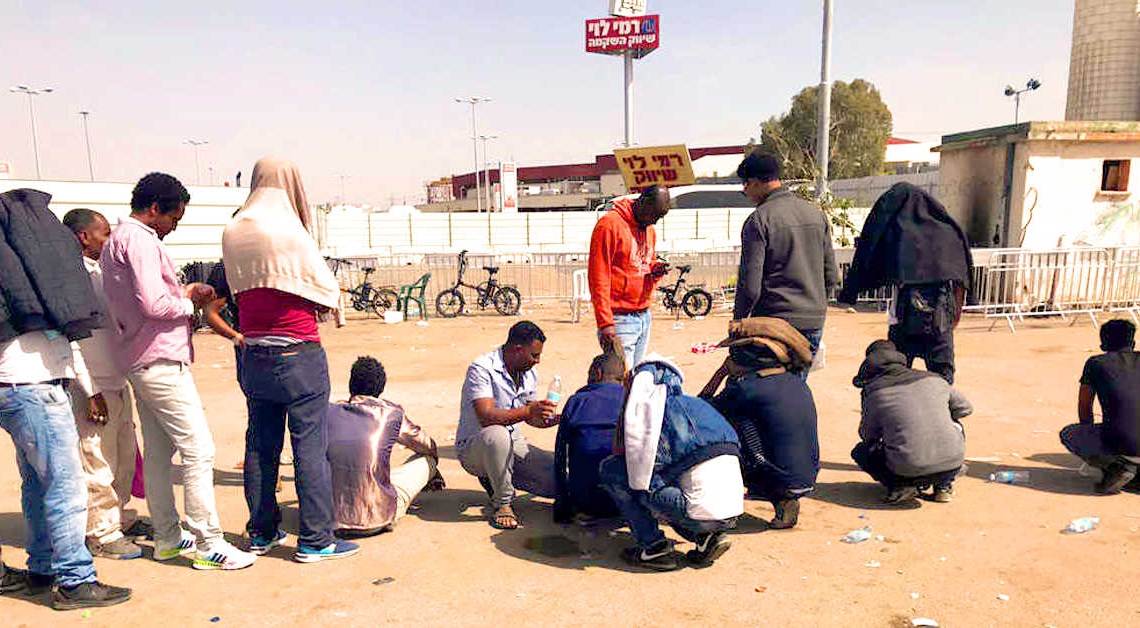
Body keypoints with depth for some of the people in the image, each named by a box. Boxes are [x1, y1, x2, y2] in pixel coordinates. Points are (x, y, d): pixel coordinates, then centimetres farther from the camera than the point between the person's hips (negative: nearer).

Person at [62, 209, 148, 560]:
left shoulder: (98, 272, 14)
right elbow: (68, 340, -18)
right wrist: (91, 392, -19)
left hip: (117, 383, 9)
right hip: (92, 389, -9)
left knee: (124, 458, 18)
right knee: (98, 465, 0)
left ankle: (121, 519, 32)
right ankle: (102, 535, 11)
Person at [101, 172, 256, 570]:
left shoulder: (117, 240, 19)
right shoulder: (140, 240, -13)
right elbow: (154, 305, -23)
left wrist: (182, 293, 11)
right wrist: (190, 303, -6)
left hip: (139, 362, 11)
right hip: (161, 362, -11)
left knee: (158, 451, 14)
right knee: (198, 450, -8)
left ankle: (167, 539, 24)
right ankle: (207, 545, -3)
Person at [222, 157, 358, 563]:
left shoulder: (232, 233, 5)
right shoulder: (291, 232, -13)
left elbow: (239, 288, 13)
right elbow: (328, 292, -7)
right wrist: (322, 300, 12)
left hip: (254, 355, 7)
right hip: (299, 354, -6)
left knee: (260, 445, 15)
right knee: (310, 445, 0)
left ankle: (261, 533, 26)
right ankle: (315, 540, 6)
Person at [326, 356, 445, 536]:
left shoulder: (328, 412, 3)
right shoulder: (391, 414, -2)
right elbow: (430, 448, 15)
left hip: (328, 520, 3)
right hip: (376, 520, -3)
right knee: (427, 458, 15)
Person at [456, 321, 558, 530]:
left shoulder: (529, 374, 5)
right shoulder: (481, 369, -19)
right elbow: (486, 417, -31)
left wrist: (558, 419, -2)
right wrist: (527, 411, -42)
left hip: (513, 446, 7)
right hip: (473, 448, -7)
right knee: (497, 435, -41)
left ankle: (496, 480, 12)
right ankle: (502, 504, -17)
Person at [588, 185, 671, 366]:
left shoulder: (649, 229, 14)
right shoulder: (610, 224, -11)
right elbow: (598, 277, -14)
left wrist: (655, 268, 1)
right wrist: (605, 322, -18)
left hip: (645, 317, 8)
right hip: (620, 319, -8)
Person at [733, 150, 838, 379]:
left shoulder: (759, 220, -11)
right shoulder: (816, 214, 10)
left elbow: (750, 285, -14)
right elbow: (831, 276, 13)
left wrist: (738, 319, -1)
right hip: (814, 325, 6)